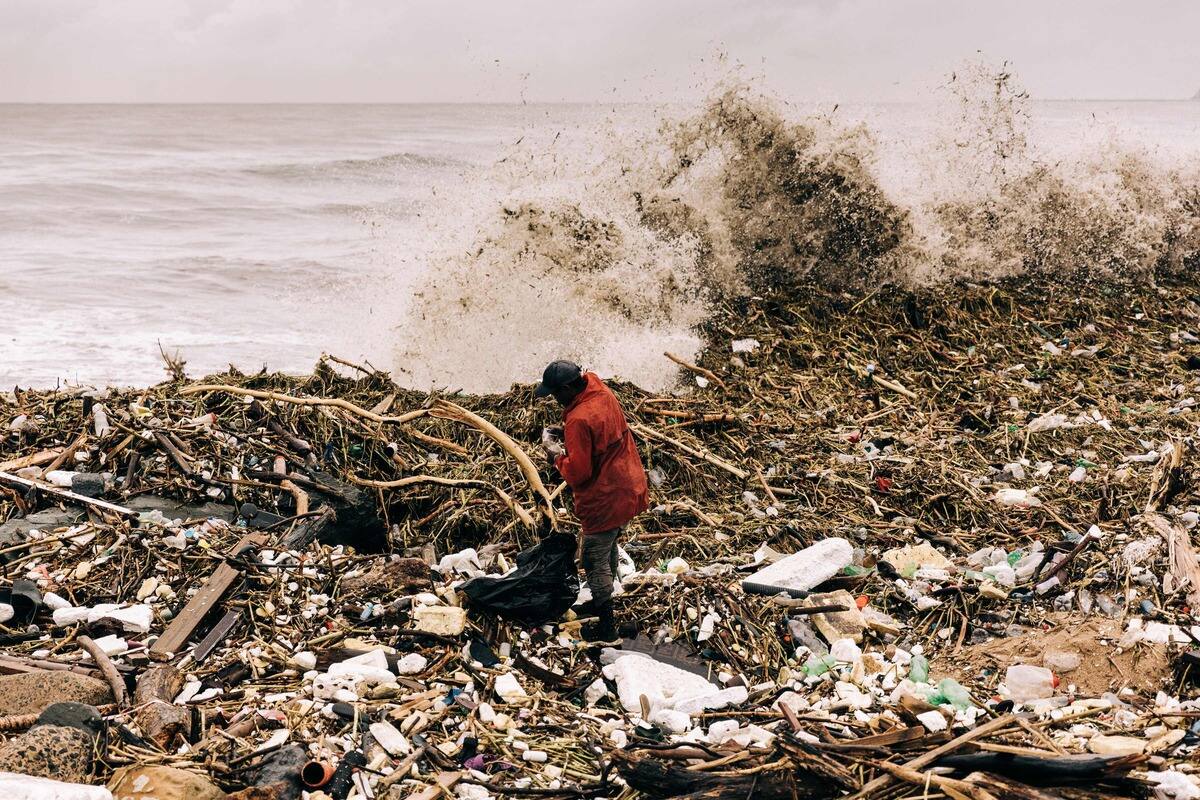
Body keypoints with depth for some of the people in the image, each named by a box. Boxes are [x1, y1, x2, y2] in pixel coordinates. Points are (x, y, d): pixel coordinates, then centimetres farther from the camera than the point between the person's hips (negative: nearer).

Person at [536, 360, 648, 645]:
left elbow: (577, 473, -24)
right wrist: (570, 445, 3)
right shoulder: (602, 393, -1)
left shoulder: (579, 421, -29)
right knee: (609, 547, 28)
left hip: (604, 501, -9)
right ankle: (604, 603, 47)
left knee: (594, 561, 6)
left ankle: (607, 629, 13)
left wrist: (558, 455, -7)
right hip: (630, 490, 9)